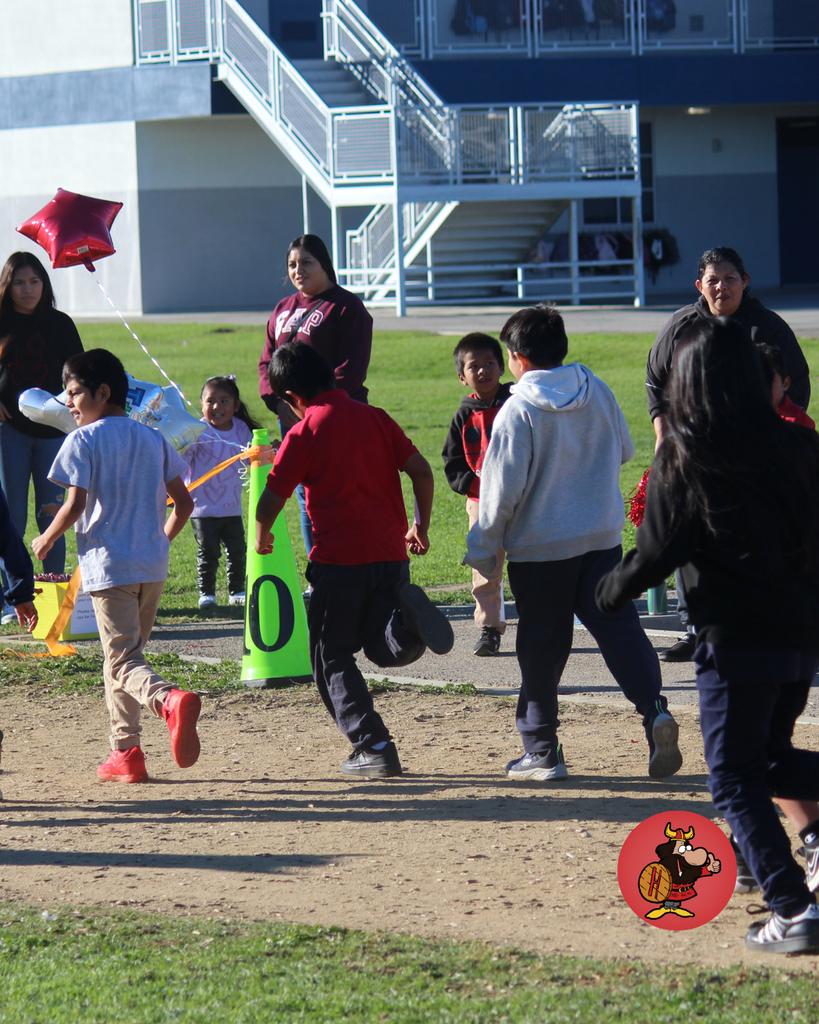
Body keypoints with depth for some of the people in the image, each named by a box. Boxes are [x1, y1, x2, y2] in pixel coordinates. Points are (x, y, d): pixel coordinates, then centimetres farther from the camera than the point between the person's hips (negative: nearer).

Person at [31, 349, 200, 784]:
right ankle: (126, 753, 16)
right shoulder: (153, 439, 12)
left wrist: (47, 539, 2)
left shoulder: (84, 441, -6)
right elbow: (184, 502, 11)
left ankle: (170, 701, -38)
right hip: (153, 567, 6)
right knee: (124, 656, 18)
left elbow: (75, 505, -14)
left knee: (123, 661, -9)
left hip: (109, 564, -6)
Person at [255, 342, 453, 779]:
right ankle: (407, 617, -19)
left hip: (340, 559, -5)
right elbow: (421, 471, 6)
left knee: (332, 658, 8)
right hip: (392, 553, 5)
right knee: (388, 649, 14)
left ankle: (373, 747, -2)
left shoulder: (305, 432, -4)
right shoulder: (375, 418, 9)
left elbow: (270, 502, -5)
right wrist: (420, 527, 18)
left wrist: (262, 537, 15)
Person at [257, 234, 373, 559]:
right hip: (291, 419, 7)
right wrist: (277, 401, -2)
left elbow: (351, 368, -12)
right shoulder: (283, 310, 18)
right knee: (305, 498, 9)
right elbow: (267, 362, 17)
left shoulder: (346, 306, -4)